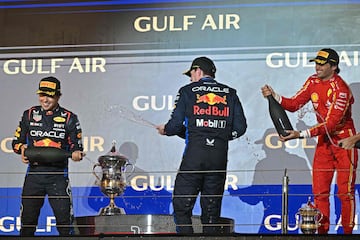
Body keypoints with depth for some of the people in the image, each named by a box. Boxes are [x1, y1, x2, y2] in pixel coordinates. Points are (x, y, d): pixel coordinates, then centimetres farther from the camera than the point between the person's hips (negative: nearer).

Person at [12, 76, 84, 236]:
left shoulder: (69, 118, 5)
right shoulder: (29, 115, 11)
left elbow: (76, 146, 5)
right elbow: (16, 141, 15)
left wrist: (76, 154, -18)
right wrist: (22, 148, -7)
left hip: (58, 175, -2)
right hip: (34, 173, 2)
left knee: (64, 219, -5)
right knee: (28, 218, 5)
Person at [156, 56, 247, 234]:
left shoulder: (188, 91, 4)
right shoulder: (229, 93, 12)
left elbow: (176, 124, -2)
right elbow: (240, 127, 6)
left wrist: (165, 130, 20)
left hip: (194, 155, -3)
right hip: (219, 156, 3)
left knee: (181, 205, 2)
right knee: (212, 208, 10)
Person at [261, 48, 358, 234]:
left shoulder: (340, 90, -21)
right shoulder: (313, 82, 3)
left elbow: (330, 124, -25)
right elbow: (294, 104, 3)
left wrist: (301, 135, -31)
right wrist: (274, 96, -14)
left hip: (343, 142, -7)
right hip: (324, 141, 7)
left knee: (345, 192, -4)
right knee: (319, 191, 4)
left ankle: (347, 231, 2)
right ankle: (322, 231, 9)